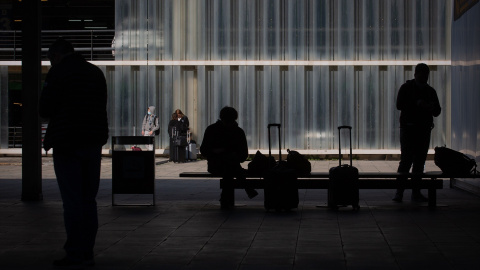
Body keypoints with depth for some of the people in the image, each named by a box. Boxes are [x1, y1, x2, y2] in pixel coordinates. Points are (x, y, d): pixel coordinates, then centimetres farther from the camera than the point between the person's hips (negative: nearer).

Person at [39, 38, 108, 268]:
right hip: (94, 142, 6)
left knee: (72, 200, -4)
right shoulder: (96, 72, 13)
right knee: (88, 199, 10)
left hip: (67, 143, -6)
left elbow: (45, 109, -8)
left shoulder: (58, 72, -7)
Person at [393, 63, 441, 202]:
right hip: (409, 128, -4)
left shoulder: (430, 91, 15)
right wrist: (416, 104, -17)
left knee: (420, 162, 4)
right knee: (406, 160, -10)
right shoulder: (406, 88, 3)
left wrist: (432, 107, -8)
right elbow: (399, 105, -7)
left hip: (424, 130, 4)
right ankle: (399, 192, -7)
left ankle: (416, 192, 8)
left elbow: (437, 112, 15)